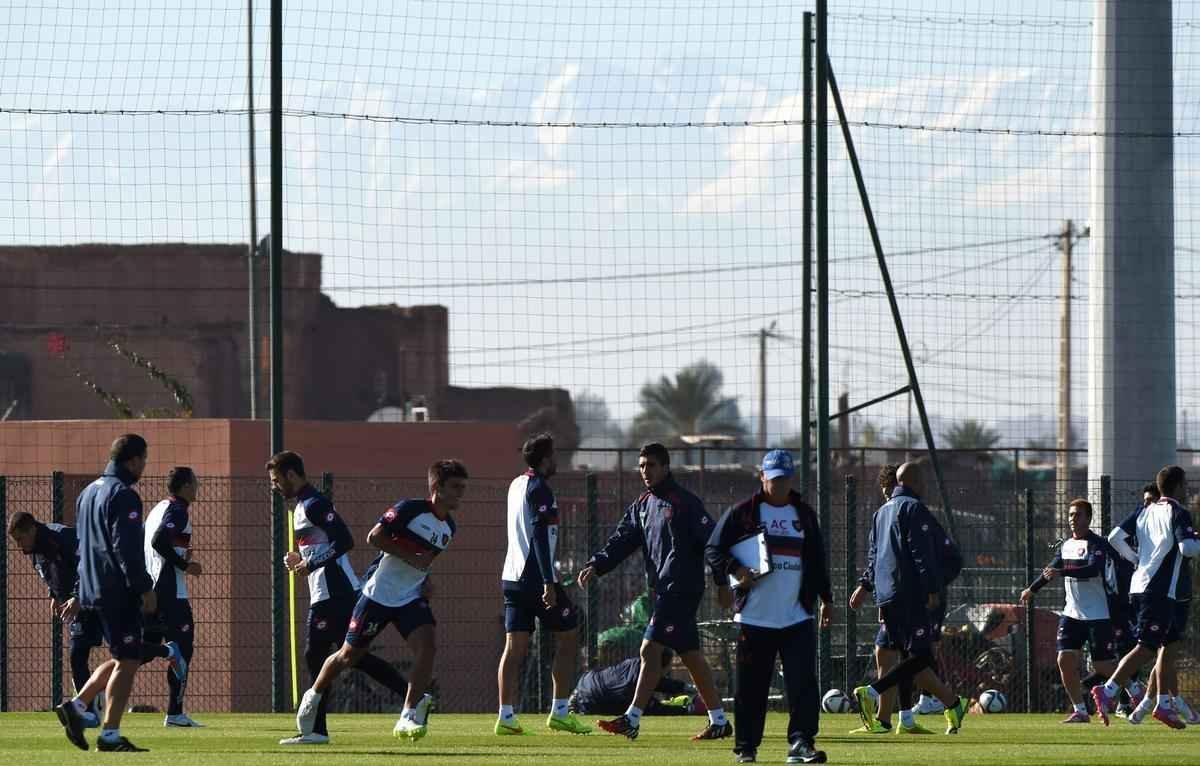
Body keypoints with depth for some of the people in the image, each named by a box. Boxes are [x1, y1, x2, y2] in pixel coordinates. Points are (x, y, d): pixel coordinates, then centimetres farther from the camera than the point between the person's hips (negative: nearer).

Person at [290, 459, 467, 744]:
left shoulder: (448, 528, 7)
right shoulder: (410, 509, -16)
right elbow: (375, 536, -21)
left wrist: (424, 581, 5)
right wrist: (411, 558, -24)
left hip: (411, 597, 5)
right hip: (379, 593, -5)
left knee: (426, 645, -19)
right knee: (350, 654, 7)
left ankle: (408, 718, -17)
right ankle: (314, 696, 34)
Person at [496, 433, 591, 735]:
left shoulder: (517, 485, 16)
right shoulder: (540, 490, -11)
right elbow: (540, 537, -19)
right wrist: (549, 582, -23)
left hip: (512, 577, 8)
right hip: (536, 577, -8)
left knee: (515, 646, 4)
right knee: (568, 636, 4)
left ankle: (506, 716, -4)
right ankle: (559, 712, 2)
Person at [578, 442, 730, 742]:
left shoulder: (685, 503, -8)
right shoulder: (642, 506, 16)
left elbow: (711, 541, -11)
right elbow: (621, 541, 10)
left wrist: (723, 581, -16)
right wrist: (596, 566, -6)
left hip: (681, 590, -9)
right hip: (662, 591, 9)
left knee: (650, 649, -14)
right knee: (691, 656, 12)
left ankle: (632, 719, -14)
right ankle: (719, 720, 19)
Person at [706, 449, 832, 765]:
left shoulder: (804, 514, 14)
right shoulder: (743, 513, 2)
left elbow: (817, 560, 20)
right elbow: (714, 550, 1)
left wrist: (826, 599, 17)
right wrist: (735, 569, -17)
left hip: (798, 617, 2)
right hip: (755, 617, -2)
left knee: (803, 682, -10)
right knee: (751, 686, 4)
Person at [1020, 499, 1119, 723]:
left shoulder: (1098, 544, -11)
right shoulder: (1066, 545, 13)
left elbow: (1093, 569, -28)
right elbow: (1052, 568, 29)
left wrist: (1061, 572, -36)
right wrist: (1032, 589, 39)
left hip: (1098, 615, -7)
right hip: (1072, 612, 7)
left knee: (1104, 666, -4)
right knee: (1065, 660, -5)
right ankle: (1079, 711, 3)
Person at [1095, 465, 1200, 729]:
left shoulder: (1145, 512, 13)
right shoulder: (1178, 514, -9)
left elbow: (1115, 537, 8)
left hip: (1141, 587, 9)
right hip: (1162, 590, -9)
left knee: (1169, 645, 16)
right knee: (1146, 648, -10)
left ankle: (1164, 704, 17)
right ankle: (1108, 691, -20)